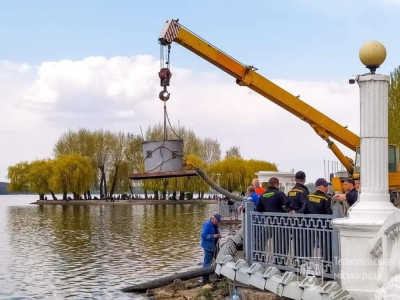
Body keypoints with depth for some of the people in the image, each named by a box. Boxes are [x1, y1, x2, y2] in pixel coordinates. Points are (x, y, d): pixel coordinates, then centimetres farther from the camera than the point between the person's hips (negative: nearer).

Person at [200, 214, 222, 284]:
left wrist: (218, 235, -1)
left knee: (208, 262, 16)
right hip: (208, 246, -9)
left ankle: (206, 278, 26)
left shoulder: (215, 225, 9)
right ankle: (205, 279, -2)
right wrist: (213, 236, -27)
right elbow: (203, 235, -22)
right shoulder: (207, 224, -18)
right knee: (207, 262, -7)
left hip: (212, 246, 9)